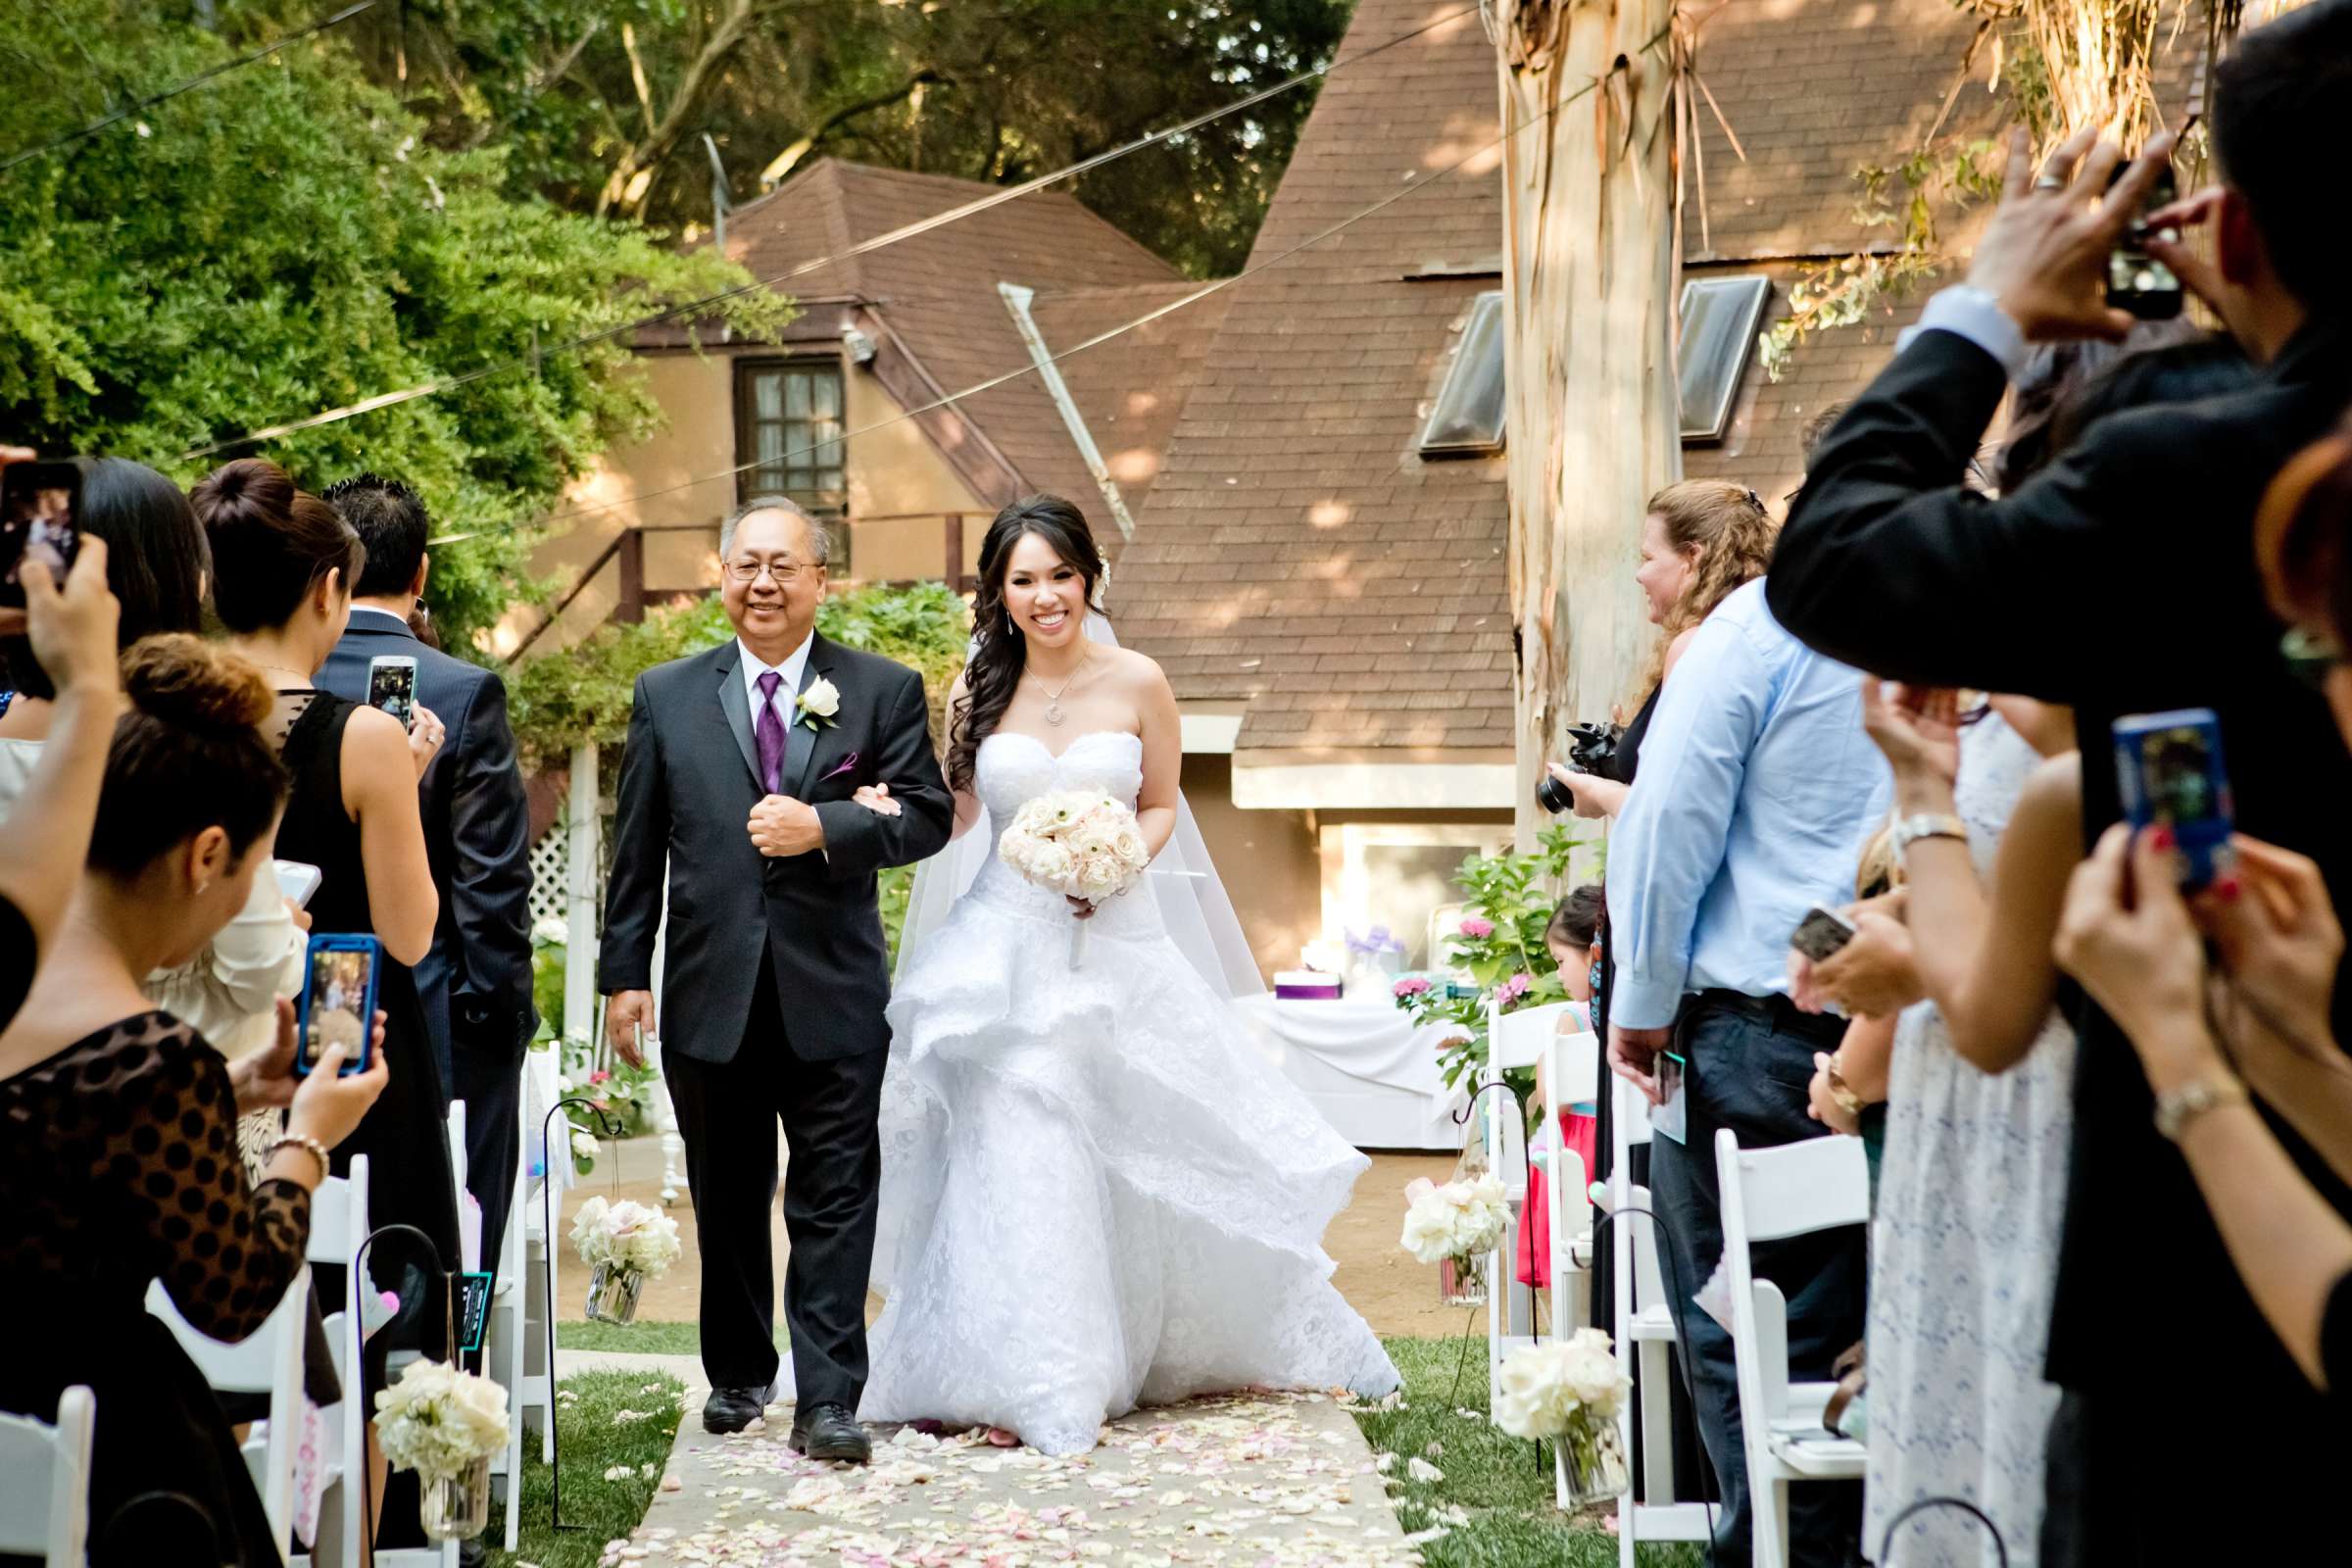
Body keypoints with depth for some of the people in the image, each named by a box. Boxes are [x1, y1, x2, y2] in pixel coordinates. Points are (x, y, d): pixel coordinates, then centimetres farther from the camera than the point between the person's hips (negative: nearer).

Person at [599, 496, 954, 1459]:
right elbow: (637, 850, 8)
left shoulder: (885, 691, 4)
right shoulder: (666, 697, 8)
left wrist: (824, 827, -16)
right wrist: (625, 974, 4)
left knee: (835, 1200, -3)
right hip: (711, 991, 2)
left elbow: (928, 815, -2)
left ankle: (827, 1403, -2)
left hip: (833, 994, -2)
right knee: (727, 1201, 13)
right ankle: (738, 1372, 29)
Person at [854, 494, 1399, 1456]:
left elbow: (1161, 805, 8)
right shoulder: (978, 691, 2)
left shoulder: (1136, 683, -1)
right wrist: (882, 807, -13)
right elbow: (950, 815, 7)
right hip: (1009, 941, 0)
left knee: (1140, 1156, 5)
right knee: (1019, 1156, -4)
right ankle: (1026, 1383, 4)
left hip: (1115, 942, 0)